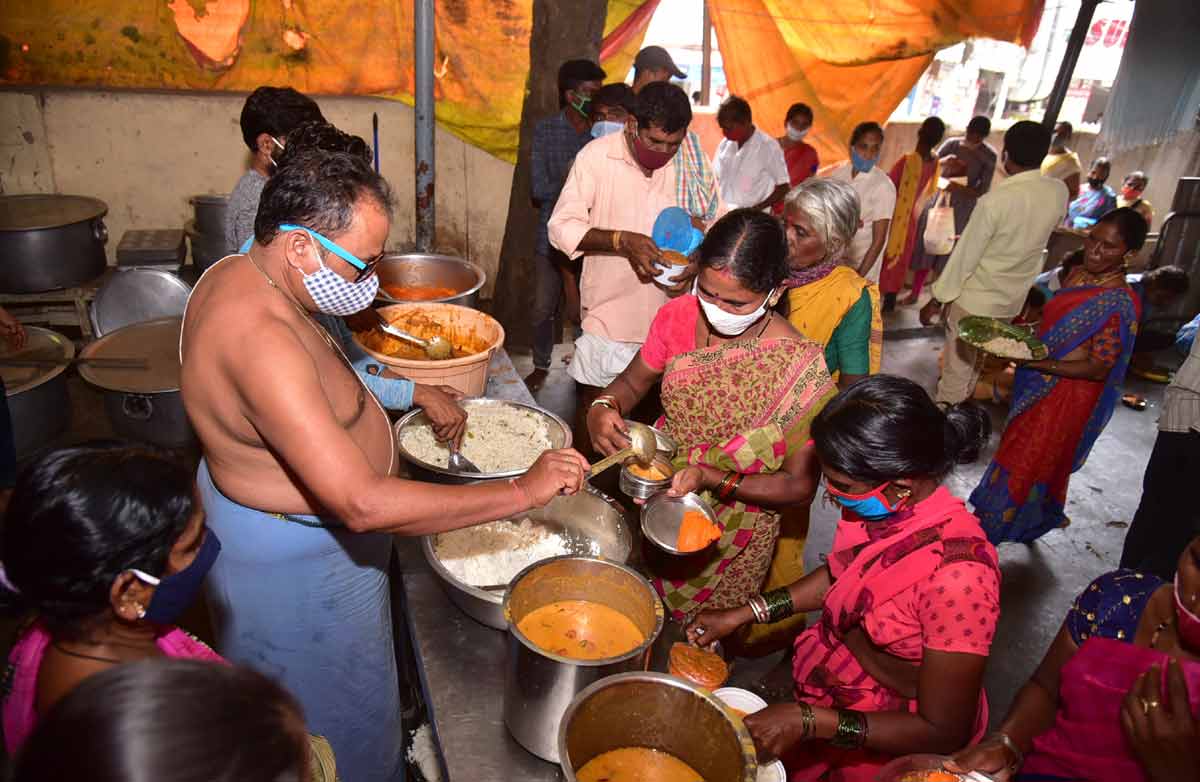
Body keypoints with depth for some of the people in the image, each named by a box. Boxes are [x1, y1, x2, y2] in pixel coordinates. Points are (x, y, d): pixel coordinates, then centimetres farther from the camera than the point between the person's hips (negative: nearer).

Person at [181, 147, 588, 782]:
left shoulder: (237, 274, -5)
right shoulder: (261, 340, -37)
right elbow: (364, 505, -41)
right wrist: (524, 489, -37)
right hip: (296, 559, -10)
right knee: (335, 712, 17)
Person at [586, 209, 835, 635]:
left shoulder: (800, 368, -25)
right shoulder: (679, 316, -14)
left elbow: (800, 484, -18)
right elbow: (634, 381, 3)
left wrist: (712, 480, -31)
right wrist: (602, 409, -20)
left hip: (732, 533, -3)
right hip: (656, 498, 4)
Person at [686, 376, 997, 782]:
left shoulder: (957, 577, -36)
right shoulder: (881, 504, -18)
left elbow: (942, 732, -23)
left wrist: (809, 722, -27)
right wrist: (741, 614, 0)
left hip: (881, 743, -5)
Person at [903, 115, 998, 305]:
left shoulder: (989, 156, -9)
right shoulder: (952, 144, 0)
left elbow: (983, 190, -11)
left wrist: (959, 188, -28)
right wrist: (943, 161, -23)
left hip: (962, 209, -3)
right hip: (939, 200, 3)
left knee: (948, 255, 2)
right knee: (925, 247, 6)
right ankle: (915, 293, 19)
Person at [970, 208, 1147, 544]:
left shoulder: (1120, 304, -22)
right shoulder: (1078, 276, 1)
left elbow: (1098, 368, -21)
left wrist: (1039, 364, -31)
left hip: (1067, 398, -8)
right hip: (1038, 388, 8)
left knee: (1026, 462, 6)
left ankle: (995, 527, 25)